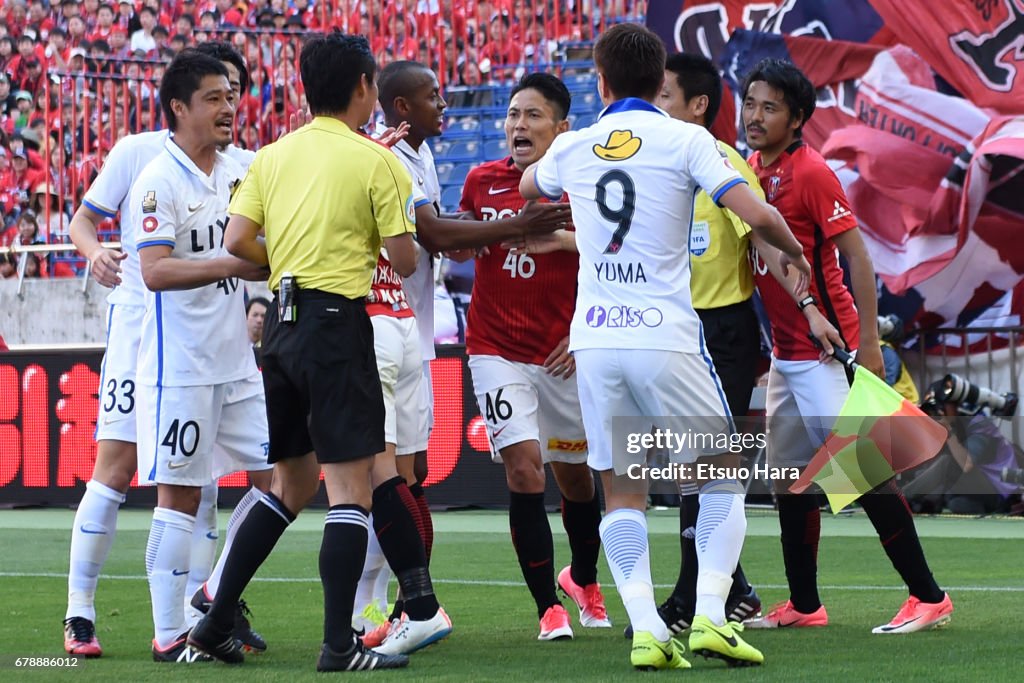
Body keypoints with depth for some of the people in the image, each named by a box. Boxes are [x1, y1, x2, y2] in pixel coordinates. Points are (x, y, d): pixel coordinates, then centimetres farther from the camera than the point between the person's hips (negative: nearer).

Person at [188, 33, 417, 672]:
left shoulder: (272, 157, 9)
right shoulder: (376, 162, -6)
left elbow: (237, 241, 2)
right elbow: (404, 261, -6)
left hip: (282, 323, 7)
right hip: (337, 324, -7)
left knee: (293, 482, 19)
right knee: (351, 484, -5)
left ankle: (216, 621, 17)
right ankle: (340, 645, -11)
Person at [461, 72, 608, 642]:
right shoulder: (482, 181, 2)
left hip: (562, 354, 0)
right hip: (497, 352, 0)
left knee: (575, 475, 12)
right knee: (523, 468, -14)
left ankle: (584, 579, 41)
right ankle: (549, 606, -6)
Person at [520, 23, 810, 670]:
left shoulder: (572, 148, 9)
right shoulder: (684, 140, -2)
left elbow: (527, 186, 32)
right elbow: (756, 214, -10)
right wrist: (793, 252, 10)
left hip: (594, 340, 3)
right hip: (664, 335, -3)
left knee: (623, 494, 10)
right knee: (723, 473, 12)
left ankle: (645, 629, -7)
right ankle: (710, 616, -4)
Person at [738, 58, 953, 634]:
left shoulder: (811, 172, -13)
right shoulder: (751, 171, 9)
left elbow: (857, 255, -15)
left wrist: (869, 342, -18)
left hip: (826, 351, -8)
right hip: (784, 349, 8)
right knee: (790, 476, 11)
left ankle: (928, 596, -4)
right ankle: (804, 605, 19)